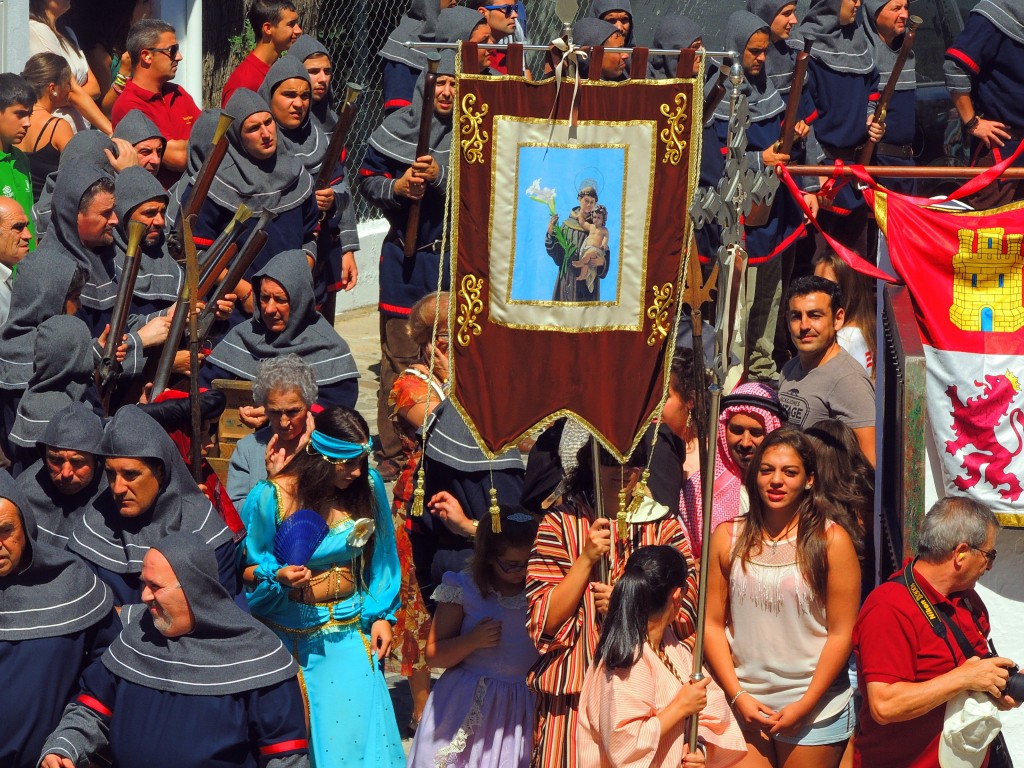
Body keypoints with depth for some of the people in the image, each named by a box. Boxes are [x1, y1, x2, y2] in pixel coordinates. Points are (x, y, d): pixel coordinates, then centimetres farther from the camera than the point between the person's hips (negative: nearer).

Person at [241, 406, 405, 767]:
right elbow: (245, 569, -5)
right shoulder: (273, 497, -14)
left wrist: (381, 614, 4)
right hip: (290, 636, -2)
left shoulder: (368, 485, -5)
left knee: (355, 723, -1)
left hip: (349, 633, 2)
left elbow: (379, 556, 7)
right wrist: (277, 576, -25)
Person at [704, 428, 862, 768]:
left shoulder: (831, 541, -4)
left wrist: (805, 705, -9)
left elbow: (842, 633, -5)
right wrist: (738, 696, -5)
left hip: (814, 709, -2)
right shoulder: (727, 538, 4)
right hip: (743, 705, 2)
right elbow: (712, 624, 3)